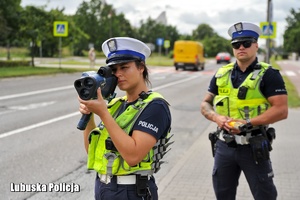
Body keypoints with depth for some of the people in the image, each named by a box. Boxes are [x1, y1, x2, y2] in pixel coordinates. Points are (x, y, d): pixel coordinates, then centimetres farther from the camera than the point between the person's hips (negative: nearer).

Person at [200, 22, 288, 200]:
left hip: (254, 147, -4)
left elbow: (281, 110, -15)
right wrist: (217, 118, -9)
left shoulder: (268, 74, -7)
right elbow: (205, 104, 12)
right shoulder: (221, 74, 8)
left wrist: (248, 123, -21)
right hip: (224, 145, 5)